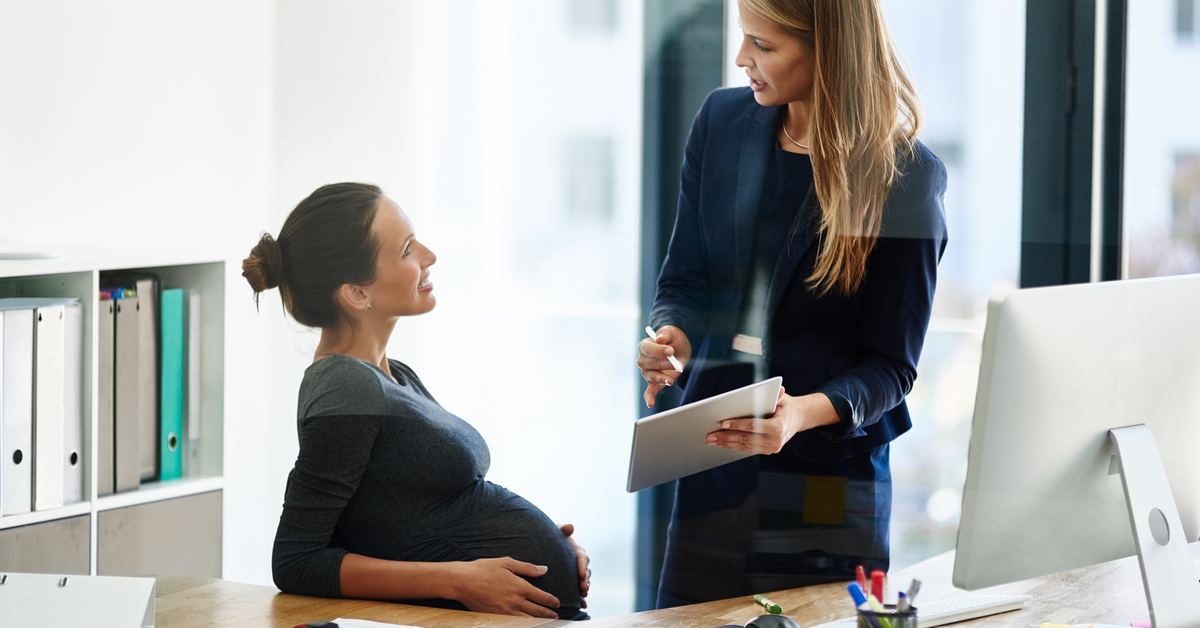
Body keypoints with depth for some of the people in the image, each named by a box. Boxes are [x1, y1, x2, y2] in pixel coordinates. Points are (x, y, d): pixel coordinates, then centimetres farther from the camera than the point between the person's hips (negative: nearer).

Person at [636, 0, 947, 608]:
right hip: (714, 468, 4)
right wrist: (673, 339, -13)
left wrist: (805, 413, -28)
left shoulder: (905, 178, -11)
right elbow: (683, 280, 10)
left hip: (830, 483, -4)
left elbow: (890, 364, -9)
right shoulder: (722, 121, 3)